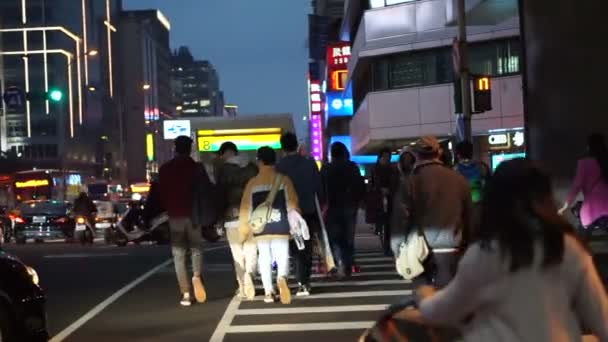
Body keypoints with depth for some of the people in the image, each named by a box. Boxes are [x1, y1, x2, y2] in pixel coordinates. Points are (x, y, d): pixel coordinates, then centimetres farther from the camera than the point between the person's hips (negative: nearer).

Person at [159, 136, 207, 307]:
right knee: (196, 248, 14)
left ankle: (185, 294, -2)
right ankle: (197, 276, -16)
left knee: (179, 255, 4)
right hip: (194, 214, 0)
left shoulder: (165, 169, 1)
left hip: (175, 216, 0)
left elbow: (162, 193, 6)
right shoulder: (196, 167, -2)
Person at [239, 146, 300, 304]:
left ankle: (268, 291, 5)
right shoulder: (284, 180, -1)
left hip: (260, 228, 1)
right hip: (281, 226, -1)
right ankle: (282, 278, -27)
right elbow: (292, 204, -1)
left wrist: (243, 230, 11)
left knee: (265, 258, 8)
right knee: (282, 256, 2)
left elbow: (245, 208, 3)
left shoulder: (252, 183, 1)